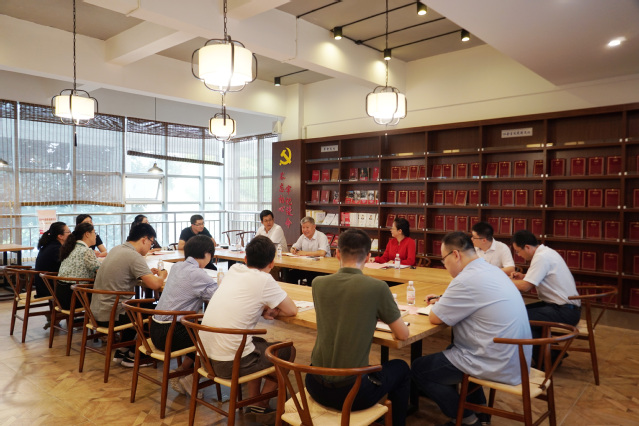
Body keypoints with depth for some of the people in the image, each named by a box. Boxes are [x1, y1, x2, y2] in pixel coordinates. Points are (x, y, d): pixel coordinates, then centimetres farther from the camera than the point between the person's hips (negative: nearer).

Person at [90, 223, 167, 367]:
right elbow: (155, 284, -27)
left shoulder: (117, 249, 7)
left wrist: (148, 273, 10)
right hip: (110, 316, -9)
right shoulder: (134, 256, -21)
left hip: (97, 311, 9)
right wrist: (162, 275, -4)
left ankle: (123, 350, 33)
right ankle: (132, 356, 16)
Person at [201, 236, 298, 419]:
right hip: (229, 364, -7)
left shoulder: (233, 269, 5)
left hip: (206, 357, 7)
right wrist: (270, 311, 13)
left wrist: (263, 310, 5)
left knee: (260, 343, 32)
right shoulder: (264, 280, -13)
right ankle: (261, 406, 25)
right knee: (289, 351, 15)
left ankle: (253, 401, 34)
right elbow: (292, 310, -4)